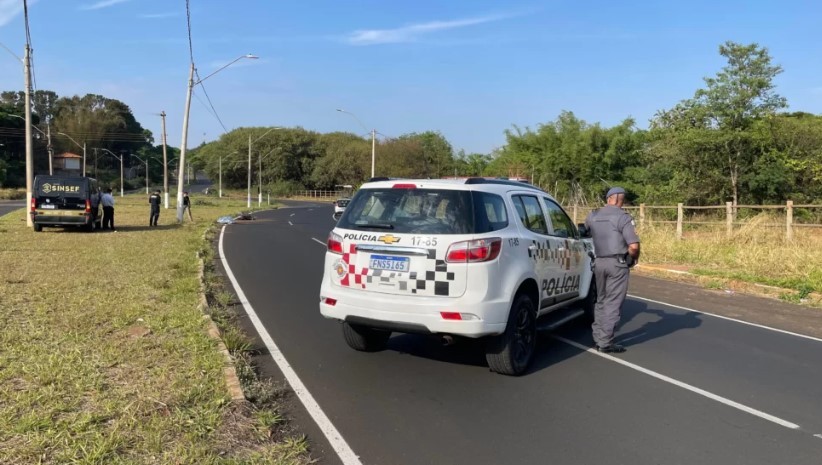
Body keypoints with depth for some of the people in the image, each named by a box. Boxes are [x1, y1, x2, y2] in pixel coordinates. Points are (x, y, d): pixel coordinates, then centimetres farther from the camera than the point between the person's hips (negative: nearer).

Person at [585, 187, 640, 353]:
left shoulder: (593, 216, 7)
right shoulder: (623, 217, -11)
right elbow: (634, 246, -18)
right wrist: (633, 259, 1)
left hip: (599, 262, 5)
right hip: (618, 264, -5)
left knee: (601, 301, 19)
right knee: (613, 303, 0)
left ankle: (598, 337, 24)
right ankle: (605, 342, 2)